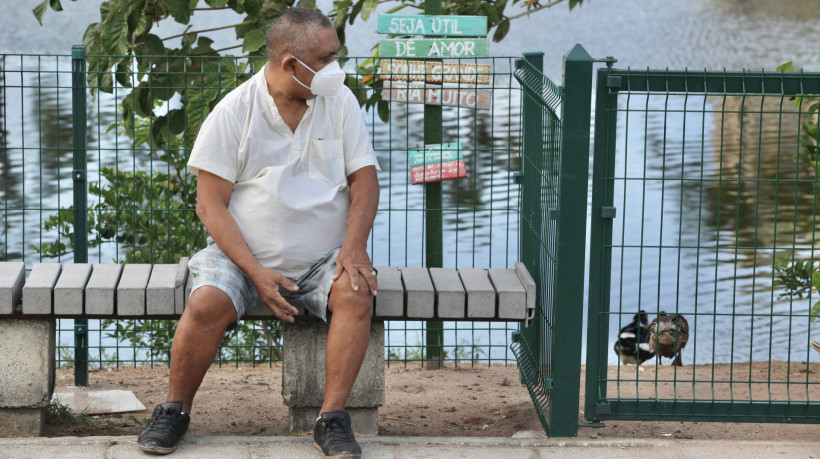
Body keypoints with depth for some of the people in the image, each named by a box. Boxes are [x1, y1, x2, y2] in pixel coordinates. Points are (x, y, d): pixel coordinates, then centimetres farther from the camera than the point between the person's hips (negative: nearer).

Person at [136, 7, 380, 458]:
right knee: (207, 305, -29)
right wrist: (256, 273, -20)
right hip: (243, 254, -2)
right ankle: (175, 409, -6)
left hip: (322, 259, 2)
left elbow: (364, 178, 2)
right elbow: (210, 204, -9)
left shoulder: (340, 101, 1)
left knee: (356, 293, -29)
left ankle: (332, 419, -22)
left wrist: (355, 246, -17)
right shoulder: (234, 112, -8)